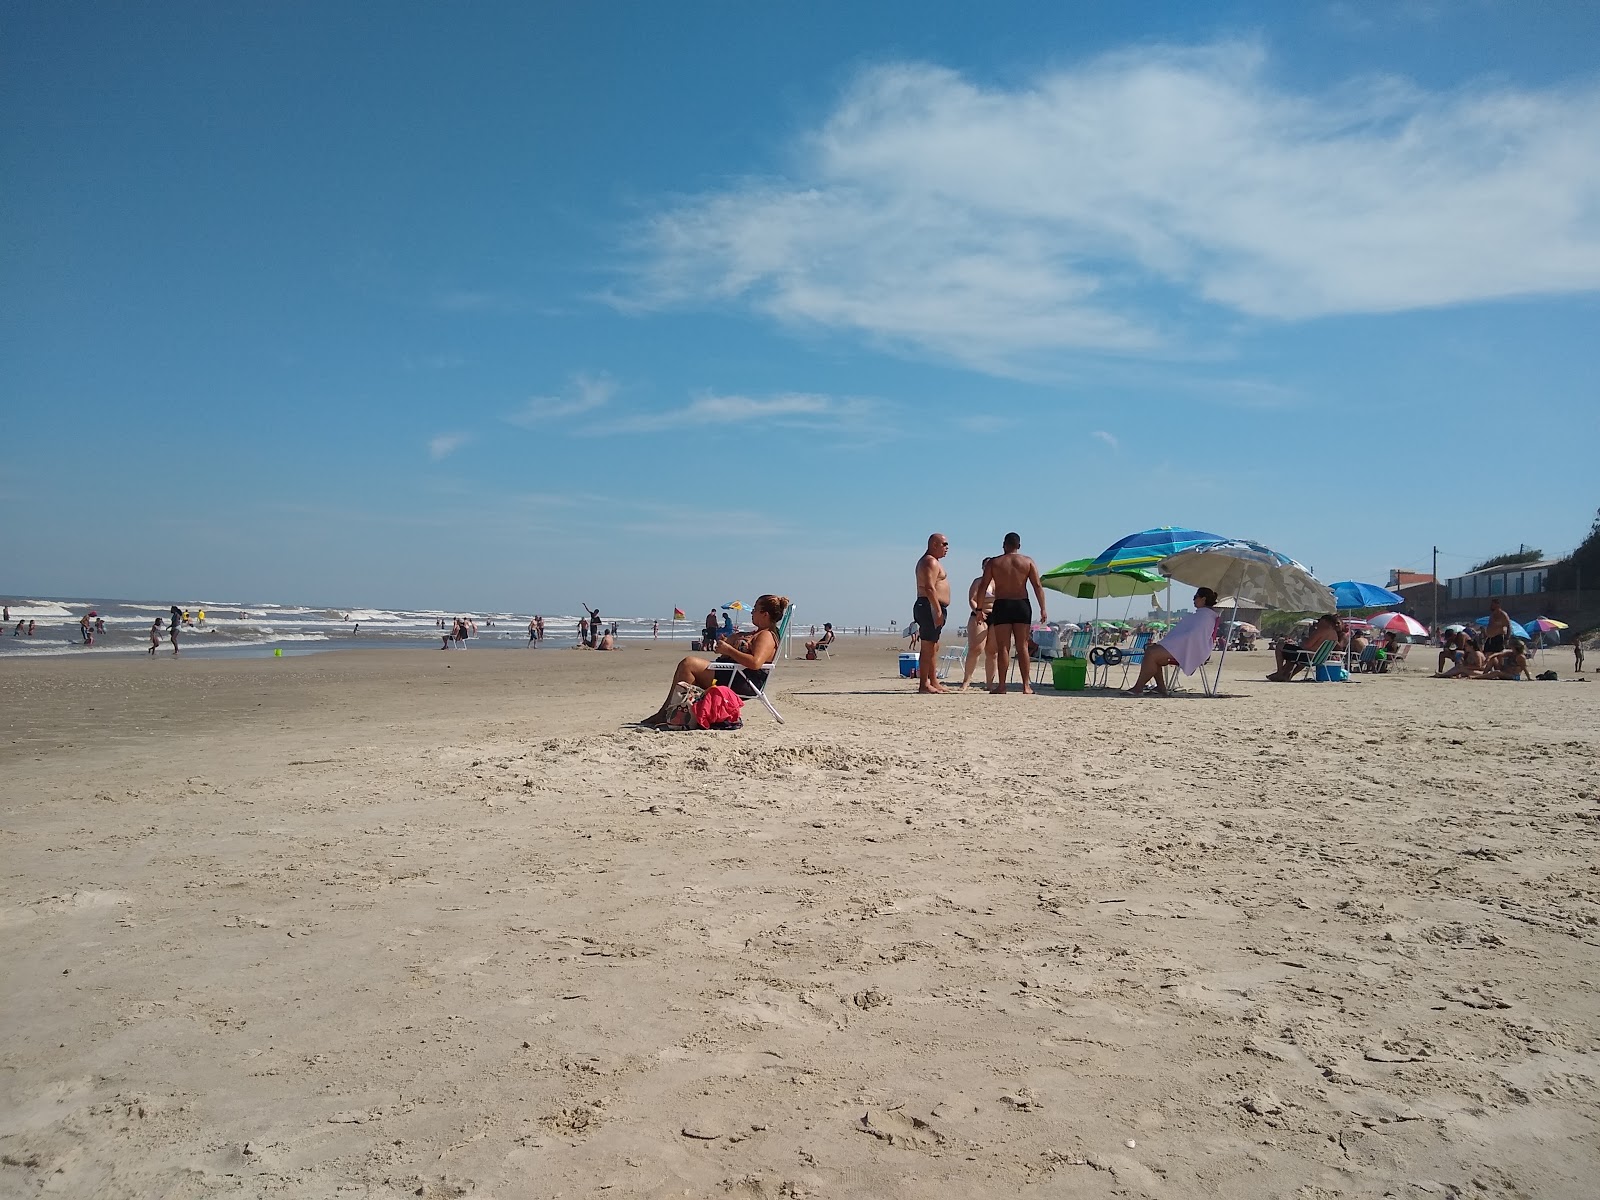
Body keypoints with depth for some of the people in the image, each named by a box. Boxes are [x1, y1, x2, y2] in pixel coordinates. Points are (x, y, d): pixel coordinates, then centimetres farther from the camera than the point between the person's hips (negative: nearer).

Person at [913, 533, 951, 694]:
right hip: (930, 607, -11)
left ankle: (934, 682, 21)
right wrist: (938, 610, -25)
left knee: (934, 647, 15)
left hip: (932, 609, 11)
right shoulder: (931, 562, -12)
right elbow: (929, 588, -22)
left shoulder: (930, 562, 22)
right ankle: (924, 685, -12)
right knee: (927, 647, -11)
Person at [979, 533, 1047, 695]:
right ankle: (1026, 685, 3)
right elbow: (1038, 586, 0)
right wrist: (1043, 609, 1)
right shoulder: (1028, 561, 6)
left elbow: (983, 587, -1)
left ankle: (1001, 686, -2)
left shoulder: (993, 563, 5)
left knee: (1003, 647, 0)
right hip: (1022, 605, 1)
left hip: (1001, 606, -1)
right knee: (1022, 646, 5)